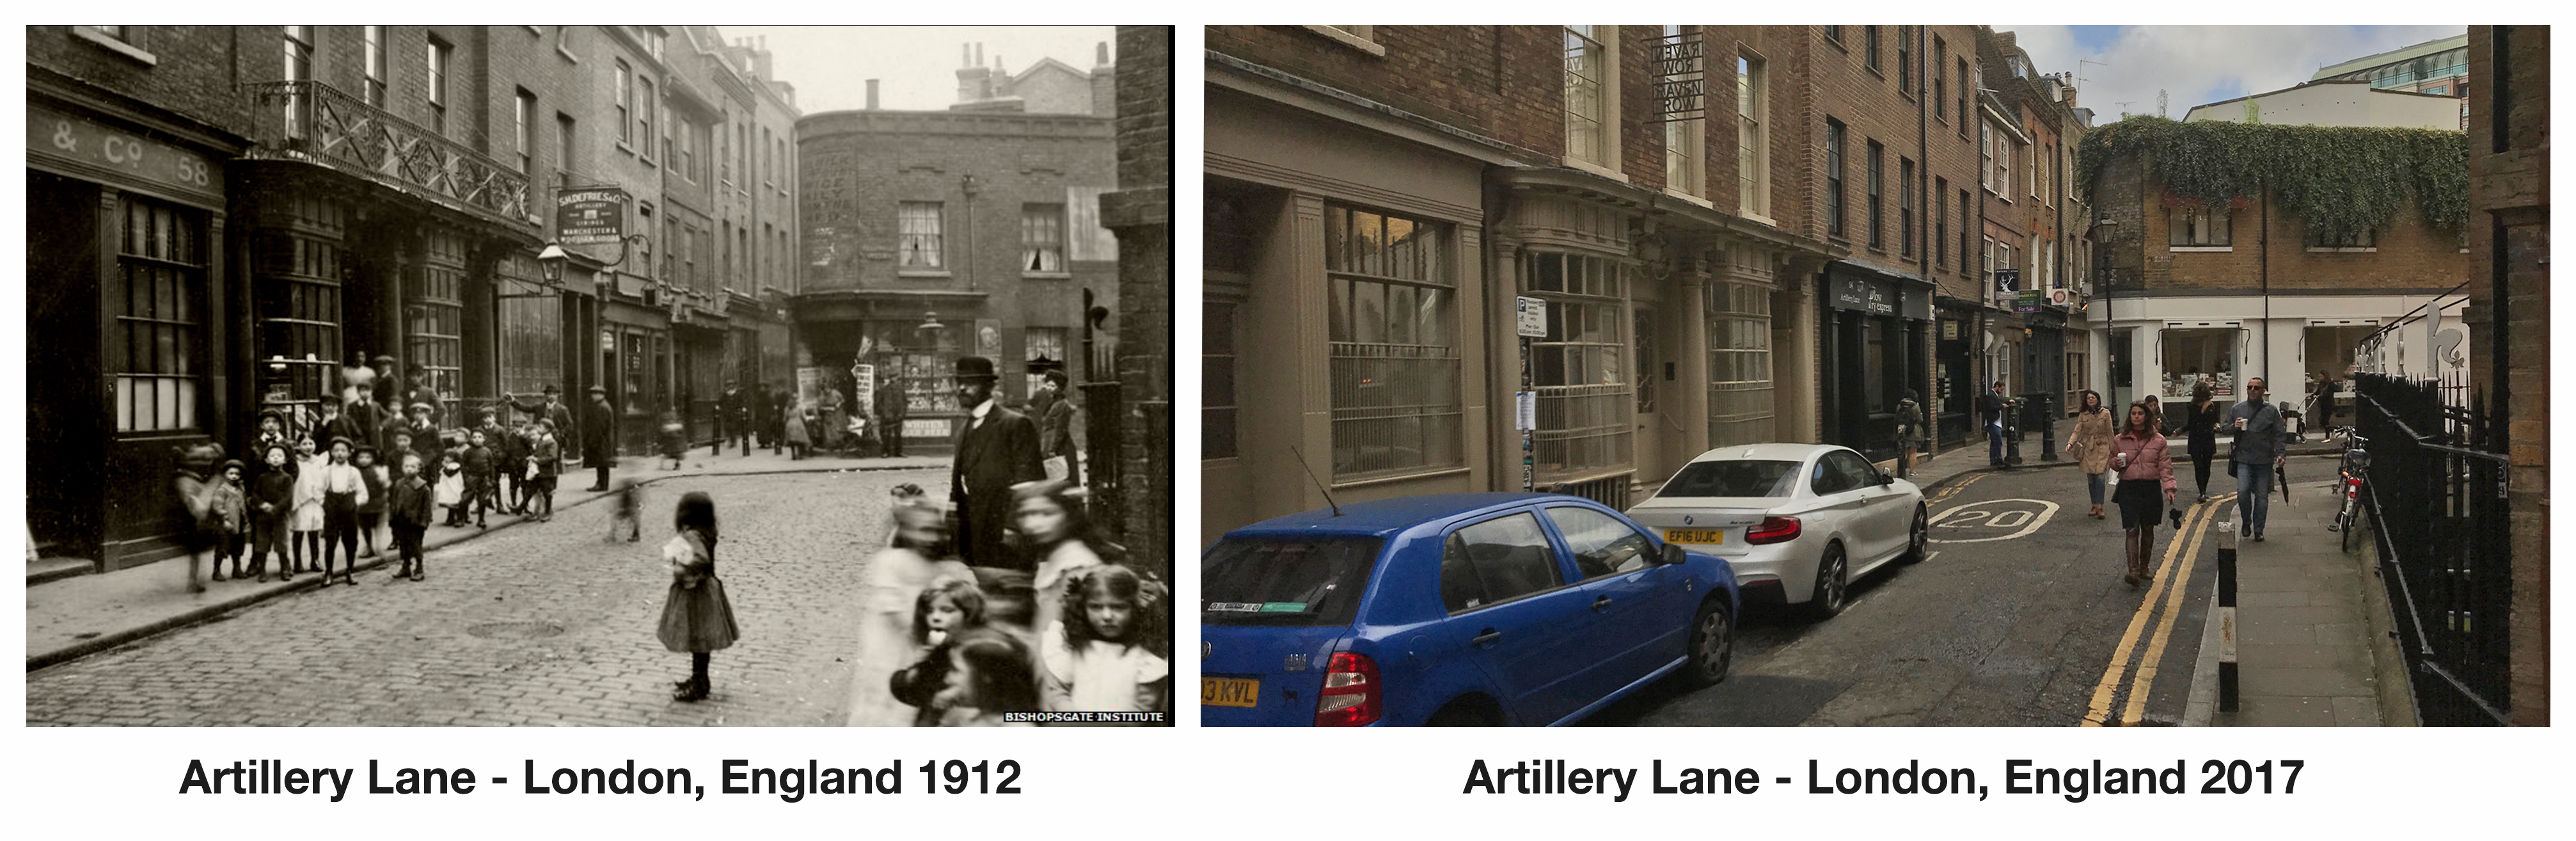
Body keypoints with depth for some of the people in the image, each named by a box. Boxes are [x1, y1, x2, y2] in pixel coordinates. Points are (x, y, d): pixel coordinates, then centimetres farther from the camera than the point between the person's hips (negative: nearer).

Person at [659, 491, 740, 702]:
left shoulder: (692, 537, -24)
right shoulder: (702, 535, 6)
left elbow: (701, 560, -37)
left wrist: (682, 571, -25)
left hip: (694, 595, -10)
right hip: (697, 592, 10)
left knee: (697, 641, -1)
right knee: (699, 642, 20)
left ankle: (699, 687, 7)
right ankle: (698, 679, 31)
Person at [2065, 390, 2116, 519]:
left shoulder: (2105, 414, 2)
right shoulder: (2083, 415, 6)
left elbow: (2110, 433, 5)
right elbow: (2077, 431, -1)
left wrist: (2112, 450, 5)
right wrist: (2070, 443, -18)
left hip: (2102, 448, -2)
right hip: (2087, 449, 2)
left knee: (2100, 477, -14)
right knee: (2090, 478, 4)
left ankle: (2099, 507, -13)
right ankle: (2095, 506, 16)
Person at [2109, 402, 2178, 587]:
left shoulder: (2158, 440, 4)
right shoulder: (2120, 440, 6)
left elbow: (2165, 466, 2)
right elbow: (2111, 460, 17)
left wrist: (2169, 488, -10)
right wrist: (2116, 463, -7)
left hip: (2151, 488, 1)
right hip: (2129, 488, -1)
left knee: (2148, 530, 11)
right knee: (2132, 530, -10)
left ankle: (2144, 568, 25)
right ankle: (2133, 570, -18)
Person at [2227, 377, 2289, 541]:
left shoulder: (2271, 411, 7)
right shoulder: (2236, 410, 11)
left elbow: (2280, 434, 6)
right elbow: (2225, 431, 17)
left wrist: (2281, 453, -6)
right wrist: (2234, 427, -5)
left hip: (2265, 461, 0)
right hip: (2243, 459, 0)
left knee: (2262, 496, 3)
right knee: (2243, 492, -15)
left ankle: (2258, 530, 13)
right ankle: (2246, 522, 8)